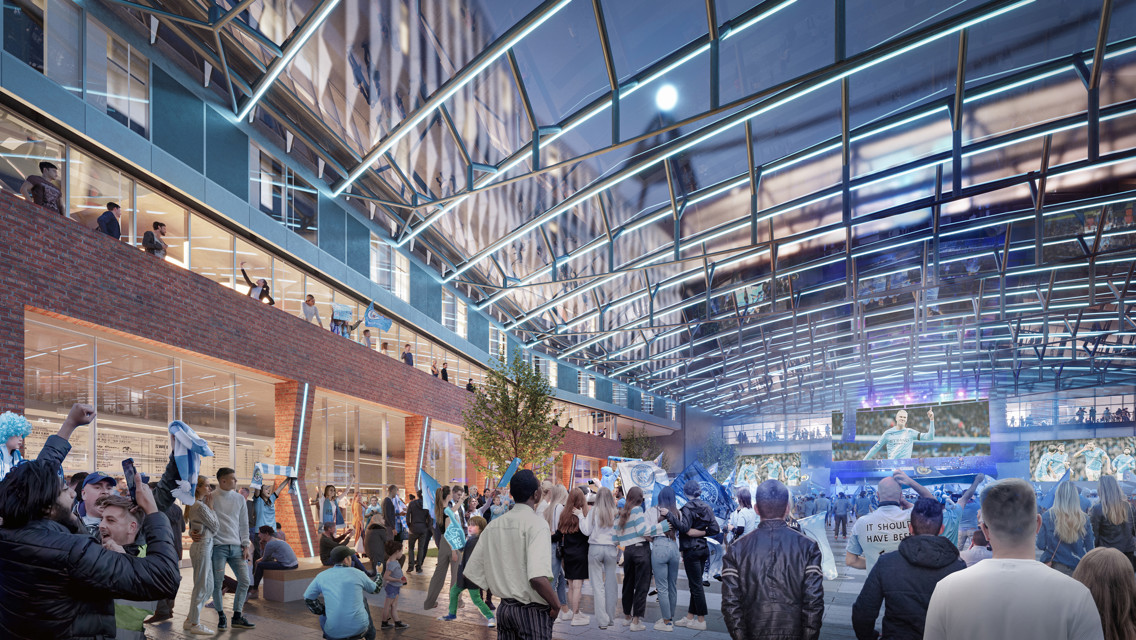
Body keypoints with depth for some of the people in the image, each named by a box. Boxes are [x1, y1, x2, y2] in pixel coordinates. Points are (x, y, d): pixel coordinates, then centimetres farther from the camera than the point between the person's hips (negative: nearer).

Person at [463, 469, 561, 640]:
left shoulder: (494, 525, 5)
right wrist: (556, 605, -12)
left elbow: (473, 572, 7)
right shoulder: (536, 523, -15)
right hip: (532, 612, -6)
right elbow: (538, 577, -27)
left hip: (504, 608, 6)